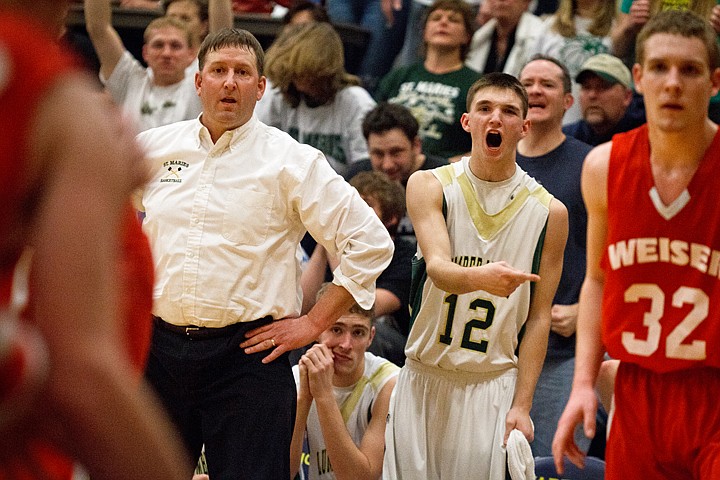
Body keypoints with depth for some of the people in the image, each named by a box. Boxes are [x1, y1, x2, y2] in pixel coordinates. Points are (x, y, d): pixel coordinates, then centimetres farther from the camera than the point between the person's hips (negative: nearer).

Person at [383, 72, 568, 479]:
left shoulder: (549, 212, 0)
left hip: (494, 385, 0)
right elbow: (438, 269, -18)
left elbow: (539, 318, 0)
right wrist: (479, 278, -41)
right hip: (424, 381, 0)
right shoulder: (429, 186, -1)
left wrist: (521, 405, -7)